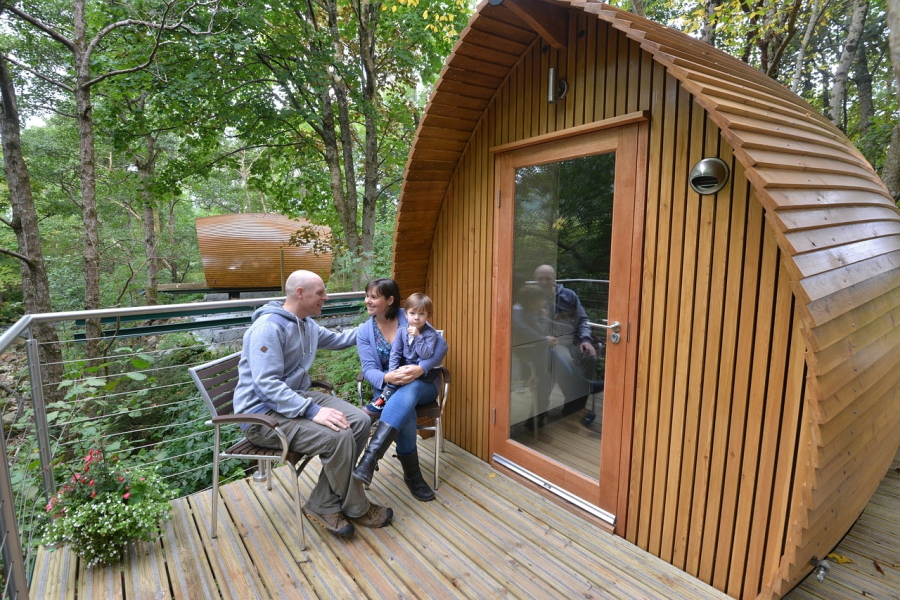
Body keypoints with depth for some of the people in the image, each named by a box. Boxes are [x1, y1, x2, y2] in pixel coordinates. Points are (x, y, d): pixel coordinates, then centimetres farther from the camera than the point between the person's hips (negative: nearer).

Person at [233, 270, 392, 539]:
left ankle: (322, 505, -2)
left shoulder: (308, 325, 10)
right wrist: (312, 410, -33)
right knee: (338, 436, -27)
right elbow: (266, 385, -26)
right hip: (262, 413, -9)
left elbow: (336, 339, 30)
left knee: (360, 421, -10)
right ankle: (357, 508, -1)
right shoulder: (268, 328, -19)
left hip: (297, 397, 9)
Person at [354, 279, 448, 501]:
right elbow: (369, 369, -6)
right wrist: (388, 378, -30)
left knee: (408, 392, -39)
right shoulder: (364, 331, 2)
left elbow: (441, 345, -11)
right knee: (406, 413, -34)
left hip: (421, 384, -1)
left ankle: (370, 457, -44)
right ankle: (412, 475, -17)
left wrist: (421, 368, -29)